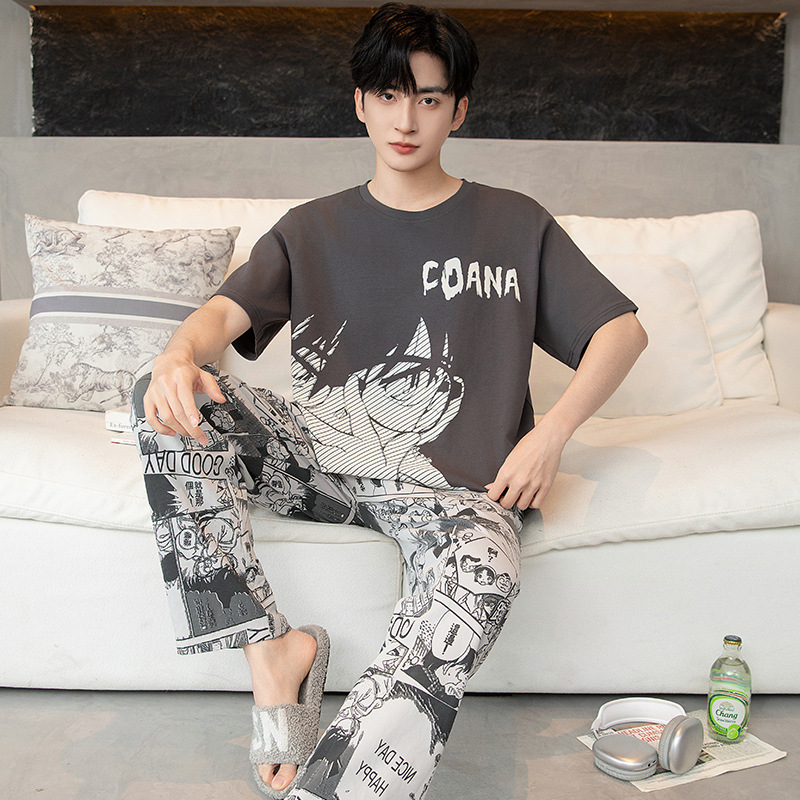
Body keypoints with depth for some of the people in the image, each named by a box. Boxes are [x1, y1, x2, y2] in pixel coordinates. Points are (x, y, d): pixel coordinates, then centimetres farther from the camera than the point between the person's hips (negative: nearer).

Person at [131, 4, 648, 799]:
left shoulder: (515, 225, 12)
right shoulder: (312, 230, 15)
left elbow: (623, 328, 9)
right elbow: (226, 312, -1)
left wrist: (551, 433, -7)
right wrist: (178, 357, -27)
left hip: (454, 483, -2)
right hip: (324, 456, 3)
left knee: (482, 581, -37)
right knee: (168, 400, -19)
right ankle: (271, 649, -17)